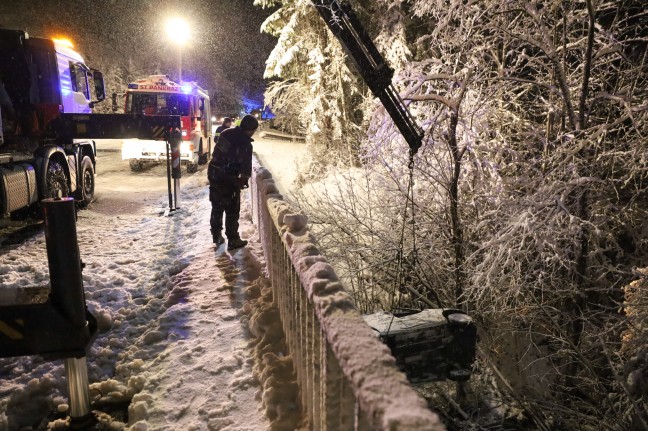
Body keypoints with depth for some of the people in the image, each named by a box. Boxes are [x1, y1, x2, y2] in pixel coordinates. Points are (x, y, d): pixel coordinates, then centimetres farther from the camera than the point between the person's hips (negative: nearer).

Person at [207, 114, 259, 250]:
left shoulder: (226, 133, 3)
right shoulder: (245, 144, -17)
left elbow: (216, 152, 13)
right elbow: (246, 166, -13)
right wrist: (244, 179, 5)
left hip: (214, 175, 7)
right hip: (229, 179, -7)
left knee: (217, 207, 19)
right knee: (232, 210, 5)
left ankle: (216, 236, 30)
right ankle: (232, 240, 10)